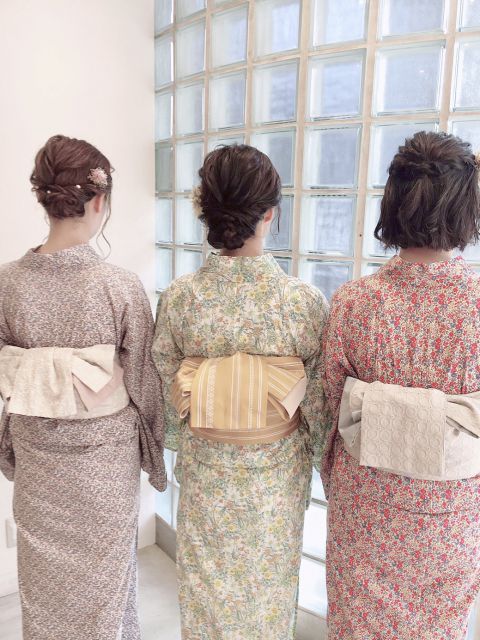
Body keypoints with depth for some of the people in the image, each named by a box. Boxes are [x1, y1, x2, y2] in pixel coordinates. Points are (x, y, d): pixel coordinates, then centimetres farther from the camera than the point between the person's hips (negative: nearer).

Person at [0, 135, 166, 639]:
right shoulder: (121, 286, -22)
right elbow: (142, 381, -12)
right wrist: (153, 448, 5)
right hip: (104, 450, -3)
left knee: (45, 574, 25)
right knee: (103, 567, 21)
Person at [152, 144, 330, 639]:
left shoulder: (178, 297, -15)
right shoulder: (304, 300, -21)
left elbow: (167, 391, -3)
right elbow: (318, 403, -10)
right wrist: (314, 454, 10)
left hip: (205, 469, 1)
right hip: (276, 472, -1)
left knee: (208, 587, 24)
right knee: (268, 583, 24)